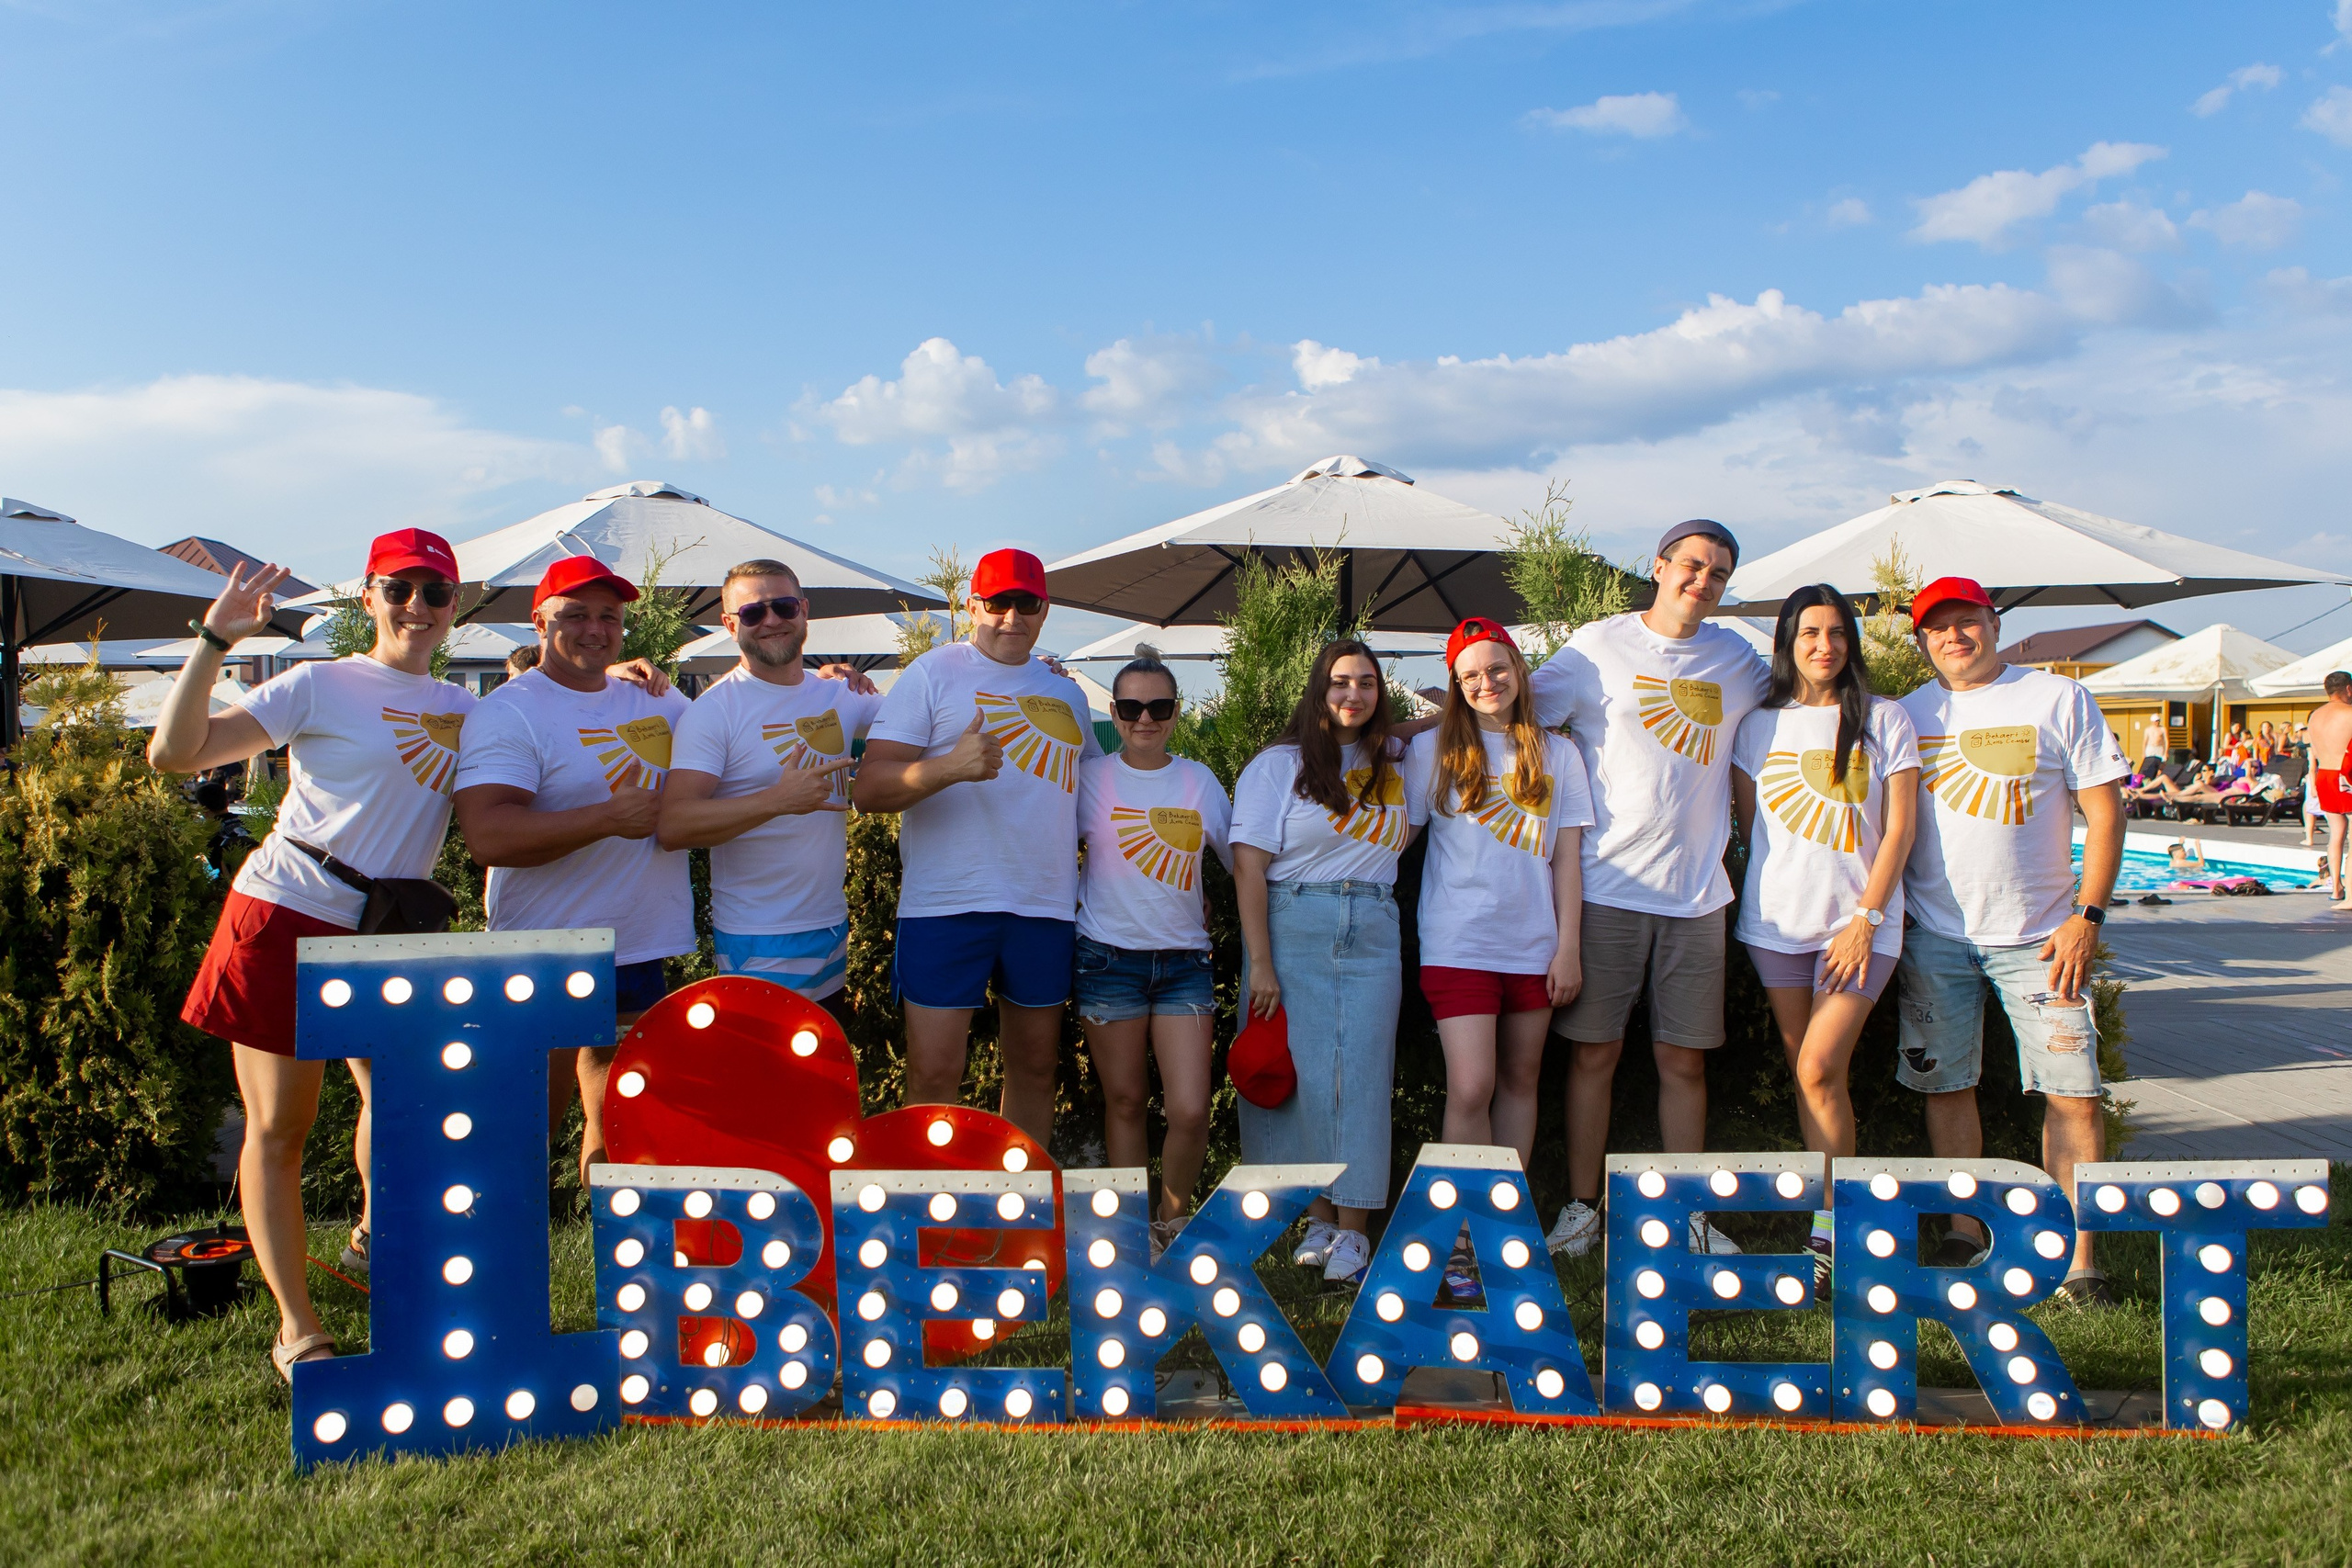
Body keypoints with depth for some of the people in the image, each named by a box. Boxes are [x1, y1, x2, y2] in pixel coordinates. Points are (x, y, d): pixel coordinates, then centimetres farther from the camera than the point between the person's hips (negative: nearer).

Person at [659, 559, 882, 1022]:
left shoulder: (840, 696, 6)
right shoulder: (713, 710, -12)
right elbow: (671, 827, -22)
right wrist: (779, 800, -31)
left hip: (834, 928, 6)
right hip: (759, 945, -6)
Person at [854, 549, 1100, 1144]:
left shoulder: (1066, 693, 16)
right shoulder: (934, 673, 0)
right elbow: (869, 788, -8)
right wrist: (950, 767, -26)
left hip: (1046, 908, 5)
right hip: (947, 905, -5)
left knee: (1034, 1068, 11)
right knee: (933, 1077, -6)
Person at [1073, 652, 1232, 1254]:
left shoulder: (1199, 781, 8)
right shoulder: (1089, 778, 2)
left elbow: (1241, 857, 14)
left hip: (1184, 960, 1)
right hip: (1110, 956, -1)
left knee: (1190, 1110, -7)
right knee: (1124, 1101, 5)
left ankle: (1173, 1218, 17)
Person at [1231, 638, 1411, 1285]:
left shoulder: (1391, 762, 13)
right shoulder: (1279, 764, 0)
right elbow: (1249, 864, -6)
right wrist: (1260, 963, -12)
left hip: (1372, 936, 3)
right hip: (1294, 932, -3)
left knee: (1360, 1076, -2)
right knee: (1300, 1073, -1)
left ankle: (1353, 1230, 3)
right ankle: (1319, 1219, 12)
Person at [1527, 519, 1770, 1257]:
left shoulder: (1736, 658, 12)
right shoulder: (1599, 646, 1)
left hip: (1697, 891, 3)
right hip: (1605, 884, -3)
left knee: (1685, 1060, 7)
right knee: (1593, 1054, 2)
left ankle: (1688, 1216, 17)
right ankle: (1580, 1209, 13)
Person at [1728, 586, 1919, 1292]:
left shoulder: (1883, 720, 3)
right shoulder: (1760, 724, 9)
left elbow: (1899, 828, -1)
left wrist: (1865, 917, -8)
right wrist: (1769, 892, 4)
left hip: (1861, 922, -2)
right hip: (1778, 918, 3)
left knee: (1820, 1070, -12)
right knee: (1807, 1075, 5)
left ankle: (1828, 1233, -2)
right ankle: (1837, 1224, 15)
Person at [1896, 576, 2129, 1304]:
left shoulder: (2058, 699, 0)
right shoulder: (1908, 714, 8)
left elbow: (2104, 811, -1)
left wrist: (2087, 916, -9)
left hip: (2039, 935, -2)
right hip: (1934, 934, 2)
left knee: (2071, 1092, -6)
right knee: (1947, 1085, 6)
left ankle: (2077, 1254, 2)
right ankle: (1965, 1233, 19)